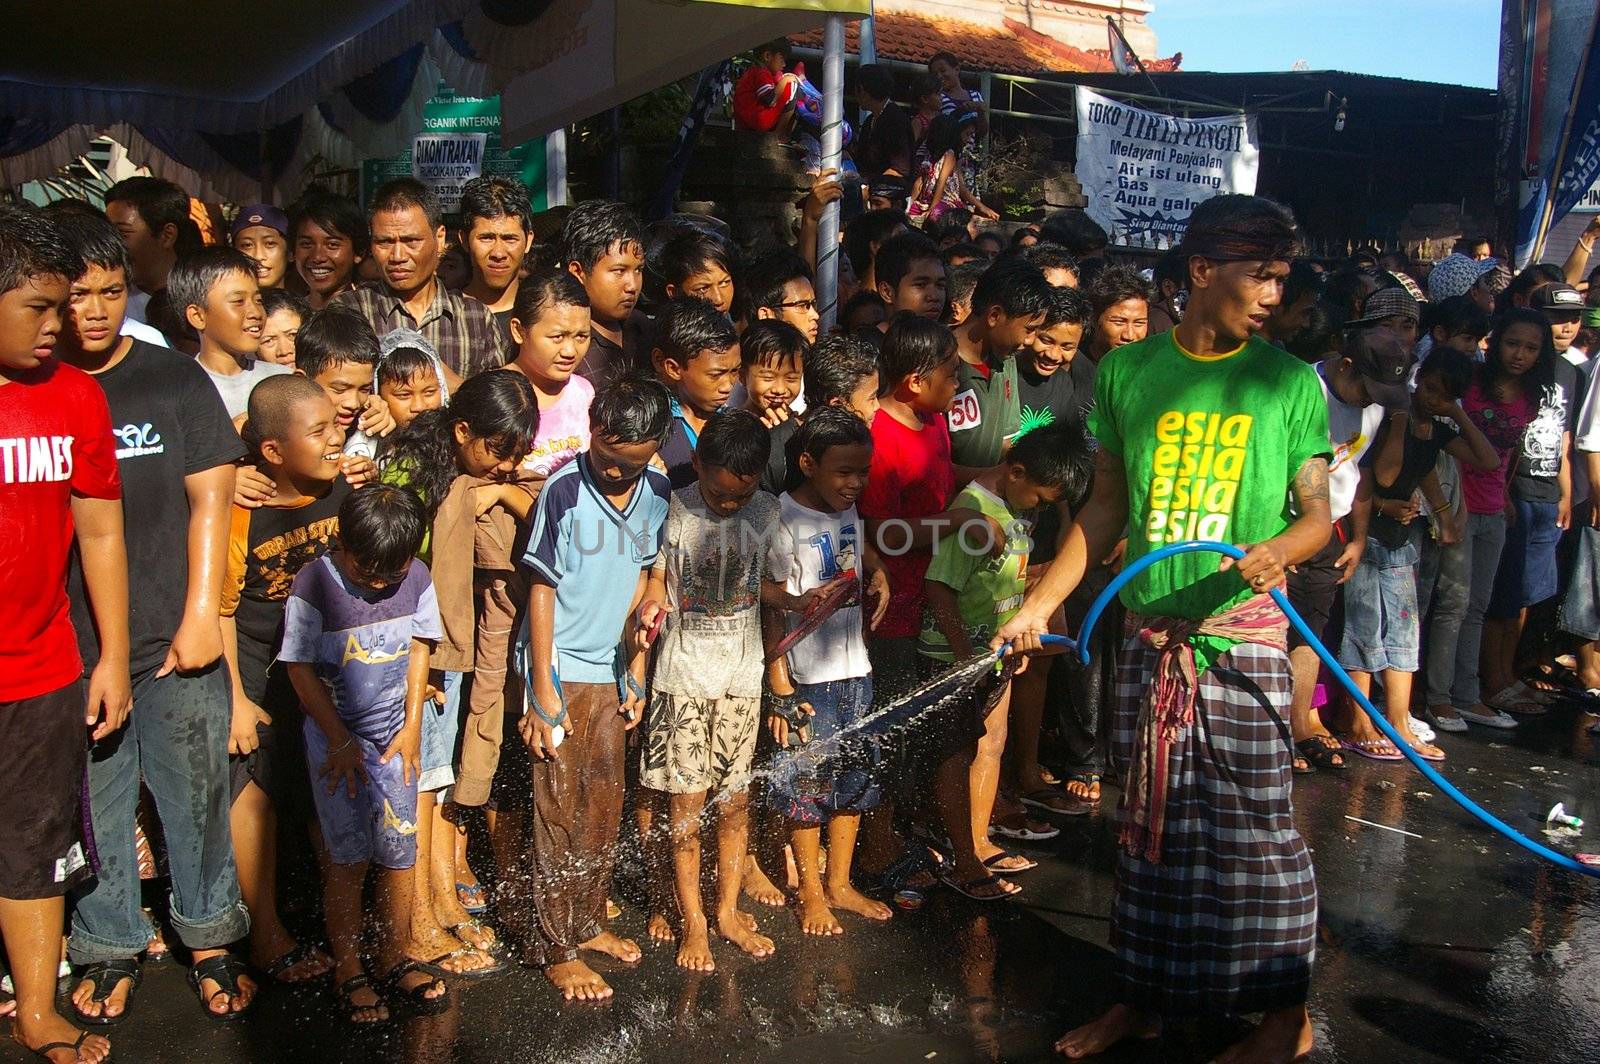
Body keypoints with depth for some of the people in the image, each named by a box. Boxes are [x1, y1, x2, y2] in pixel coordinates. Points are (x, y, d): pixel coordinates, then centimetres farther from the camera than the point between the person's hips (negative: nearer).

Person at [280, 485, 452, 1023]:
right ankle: (348, 971, 14)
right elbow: (301, 670, -10)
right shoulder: (314, 584, -16)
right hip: (336, 736, -3)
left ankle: (394, 960, 20)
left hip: (394, 735, 3)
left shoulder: (415, 577, -6)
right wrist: (342, 741, -8)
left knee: (400, 852, 4)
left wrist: (411, 727, 2)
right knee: (349, 857, -1)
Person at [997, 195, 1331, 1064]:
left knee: (1253, 824, 2)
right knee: (1149, 823, 12)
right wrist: (1040, 603, 7)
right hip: (1150, 635, 2)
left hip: (1242, 637, -2)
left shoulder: (1290, 383, 1)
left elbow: (1317, 512, 3)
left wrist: (1279, 548, -20)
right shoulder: (1127, 371, 5)